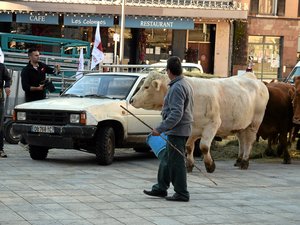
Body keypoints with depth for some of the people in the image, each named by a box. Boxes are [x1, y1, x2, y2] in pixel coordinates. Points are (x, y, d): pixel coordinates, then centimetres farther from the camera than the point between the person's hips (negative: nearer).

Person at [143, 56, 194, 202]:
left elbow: (176, 114, -27)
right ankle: (161, 188, 25)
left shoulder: (177, 88, -19)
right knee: (166, 159, 17)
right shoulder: (185, 84, 13)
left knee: (176, 162, -3)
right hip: (178, 131, 10)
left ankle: (182, 194, 3)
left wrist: (160, 129, -27)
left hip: (177, 131, -10)